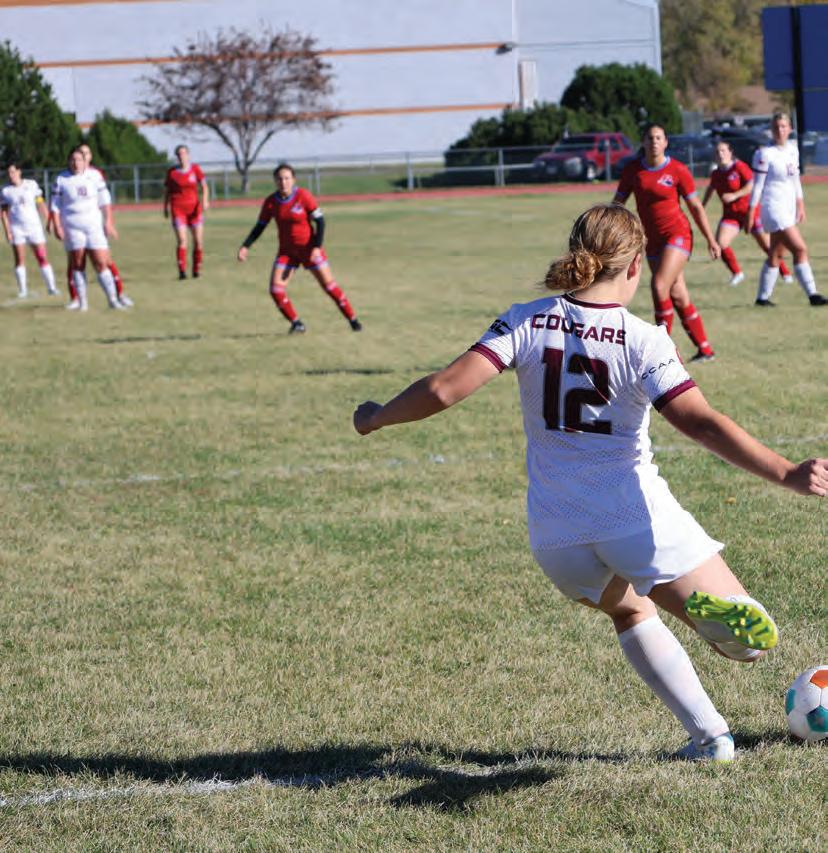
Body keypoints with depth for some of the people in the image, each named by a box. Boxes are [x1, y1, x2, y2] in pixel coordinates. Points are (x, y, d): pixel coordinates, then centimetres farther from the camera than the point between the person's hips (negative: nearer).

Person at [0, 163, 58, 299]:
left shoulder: (31, 184, 2)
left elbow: (40, 204, 6)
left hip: (34, 225, 0)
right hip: (16, 228, 0)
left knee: (42, 257, -3)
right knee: (19, 259, -3)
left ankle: (51, 287, 1)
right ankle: (22, 289, 2)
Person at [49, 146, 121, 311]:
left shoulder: (95, 175, 4)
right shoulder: (61, 180, 0)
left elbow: (104, 200, 7)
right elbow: (55, 206, 2)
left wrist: (108, 222, 3)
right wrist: (57, 226, -6)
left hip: (94, 225, 1)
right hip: (72, 227, -1)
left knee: (101, 263, -5)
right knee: (77, 264, 0)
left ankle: (112, 299, 0)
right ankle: (82, 302, 5)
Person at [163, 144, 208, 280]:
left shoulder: (195, 169, 5)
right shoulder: (172, 172, 3)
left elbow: (204, 186, 3)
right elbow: (167, 190, 13)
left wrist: (205, 200, -13)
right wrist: (166, 207, 12)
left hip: (194, 207, 2)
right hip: (178, 208, -2)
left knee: (199, 240, -1)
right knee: (181, 240, -14)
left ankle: (197, 270, 13)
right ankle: (182, 270, -18)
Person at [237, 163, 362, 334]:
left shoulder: (303, 196, -14)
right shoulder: (270, 203, -5)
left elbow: (320, 221, -10)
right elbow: (260, 227, 4)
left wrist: (317, 247, -17)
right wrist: (245, 247, -7)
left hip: (309, 248, -3)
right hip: (287, 250, 3)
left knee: (328, 284, -2)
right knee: (276, 288, -11)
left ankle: (352, 319, 10)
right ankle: (296, 323, 3)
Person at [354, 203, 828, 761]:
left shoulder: (527, 323, -2)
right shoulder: (643, 341, -10)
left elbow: (444, 390, -10)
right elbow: (700, 422, -21)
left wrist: (376, 418, 7)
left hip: (557, 536, 4)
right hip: (639, 518, -4)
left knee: (630, 611, 34)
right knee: (752, 638, 3)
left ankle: (709, 735, 22)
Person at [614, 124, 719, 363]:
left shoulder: (678, 170, -7)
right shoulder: (632, 170, 2)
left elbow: (695, 207, -1)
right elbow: (618, 203, 7)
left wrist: (711, 240, 1)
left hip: (677, 234, -5)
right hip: (652, 240, 5)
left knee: (660, 286, -19)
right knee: (677, 295, 6)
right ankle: (705, 349, 16)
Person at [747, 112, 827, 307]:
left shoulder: (793, 149, 8)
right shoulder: (765, 153, -13)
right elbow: (757, 185, -11)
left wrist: (800, 205, 20)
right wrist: (751, 213, -11)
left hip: (789, 208, 8)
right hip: (773, 208, -8)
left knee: (776, 255, 12)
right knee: (800, 249, -13)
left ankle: (762, 297, 19)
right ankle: (812, 295, -10)